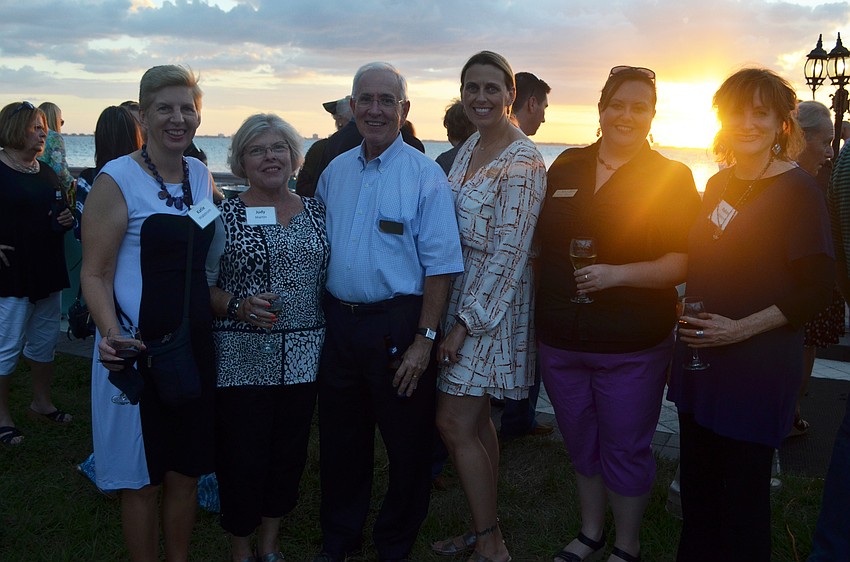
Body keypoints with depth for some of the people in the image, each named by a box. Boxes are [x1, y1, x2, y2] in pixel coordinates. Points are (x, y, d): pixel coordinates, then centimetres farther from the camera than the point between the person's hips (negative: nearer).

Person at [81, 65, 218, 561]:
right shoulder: (116, 180, -11)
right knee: (144, 480, 9)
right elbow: (95, 274, -13)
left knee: (186, 473, 17)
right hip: (138, 347, -5)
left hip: (197, 344, 5)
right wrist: (111, 334, -28)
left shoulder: (202, 175, 7)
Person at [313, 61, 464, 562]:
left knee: (408, 444, 8)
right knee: (340, 437, 16)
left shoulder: (425, 175, -8)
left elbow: (441, 266, -11)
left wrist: (424, 339, -17)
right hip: (338, 322, 5)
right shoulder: (335, 172, 9)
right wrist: (324, 318, 9)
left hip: (397, 326, -5)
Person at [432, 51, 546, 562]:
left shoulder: (523, 161, -16)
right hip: (459, 289, 8)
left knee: (455, 424, -4)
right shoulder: (471, 147, 10)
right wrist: (453, 315, 11)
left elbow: (508, 250, -19)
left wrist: (464, 323, -19)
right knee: (476, 419, 14)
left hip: (493, 300, -8)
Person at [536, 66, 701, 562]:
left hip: (631, 345, -4)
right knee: (581, 444, 19)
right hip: (560, 339, 4)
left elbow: (684, 261, -12)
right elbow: (542, 243, 14)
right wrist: (541, 311, 10)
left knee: (625, 450, 9)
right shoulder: (567, 167, 6)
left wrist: (616, 274, -24)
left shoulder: (672, 177, -5)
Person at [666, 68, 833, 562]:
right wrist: (687, 305, 5)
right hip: (700, 357, 7)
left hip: (757, 368, -6)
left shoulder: (798, 190, -12)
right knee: (697, 484, 17)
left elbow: (818, 289, -14)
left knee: (742, 495, 7)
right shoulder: (719, 184, 9)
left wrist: (742, 328, -20)